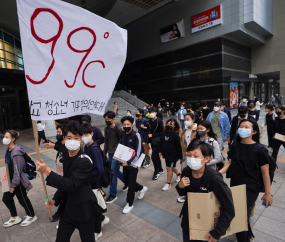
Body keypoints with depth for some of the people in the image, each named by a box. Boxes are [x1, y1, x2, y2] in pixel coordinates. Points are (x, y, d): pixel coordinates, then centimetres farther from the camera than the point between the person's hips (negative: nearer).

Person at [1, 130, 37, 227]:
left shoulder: (16, 152, -26)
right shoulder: (8, 150, 3)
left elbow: (17, 170, -23)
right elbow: (7, 166, 13)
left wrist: (13, 185, -18)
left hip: (19, 181, -9)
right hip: (10, 180, 9)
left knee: (22, 199, 8)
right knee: (6, 198, 17)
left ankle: (31, 216, 31)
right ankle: (14, 218, 37)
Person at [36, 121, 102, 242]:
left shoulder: (85, 161, -23)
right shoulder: (66, 158, 2)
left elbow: (70, 184, -27)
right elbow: (66, 181, 11)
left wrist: (47, 171, -29)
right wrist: (55, 199, 1)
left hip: (84, 210, -6)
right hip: (68, 208, 7)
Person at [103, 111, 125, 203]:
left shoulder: (118, 129, -15)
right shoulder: (106, 129, 7)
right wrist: (104, 153, 14)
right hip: (110, 154, 7)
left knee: (113, 173, -3)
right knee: (116, 171, 18)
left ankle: (113, 194, 11)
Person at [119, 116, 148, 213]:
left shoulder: (136, 136, -15)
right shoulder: (122, 134, 3)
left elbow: (139, 152, -17)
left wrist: (129, 162, -21)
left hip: (133, 163, -6)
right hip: (125, 162, 7)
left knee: (131, 183, 2)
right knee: (126, 180, 16)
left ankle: (129, 204, 21)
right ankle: (142, 188, 42)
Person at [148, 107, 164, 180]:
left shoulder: (159, 121, -12)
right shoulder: (149, 121, 5)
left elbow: (162, 132, -12)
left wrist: (153, 135, -15)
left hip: (157, 141, -6)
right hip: (152, 141, 6)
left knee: (153, 156, -10)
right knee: (156, 155, 16)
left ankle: (156, 172, 8)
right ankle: (160, 169, 34)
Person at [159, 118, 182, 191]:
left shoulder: (175, 135, -17)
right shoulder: (164, 133, 1)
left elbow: (178, 146, -14)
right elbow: (161, 142, 12)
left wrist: (180, 156, -11)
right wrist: (161, 151, 14)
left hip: (173, 154, -7)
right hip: (166, 153, 7)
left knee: (169, 168, -1)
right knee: (172, 167, 22)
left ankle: (168, 184, 15)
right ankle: (179, 174, 50)